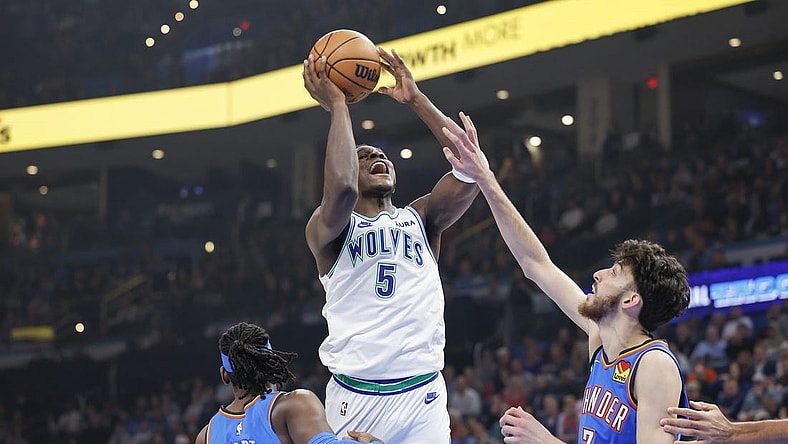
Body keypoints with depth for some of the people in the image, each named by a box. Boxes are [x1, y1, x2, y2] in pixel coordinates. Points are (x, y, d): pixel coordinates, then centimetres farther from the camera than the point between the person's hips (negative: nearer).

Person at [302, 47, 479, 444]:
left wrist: (416, 99, 1)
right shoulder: (326, 230, 4)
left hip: (422, 395, 3)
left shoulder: (420, 219, 15)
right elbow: (342, 189, -19)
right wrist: (338, 106, -9)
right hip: (354, 396, -2)